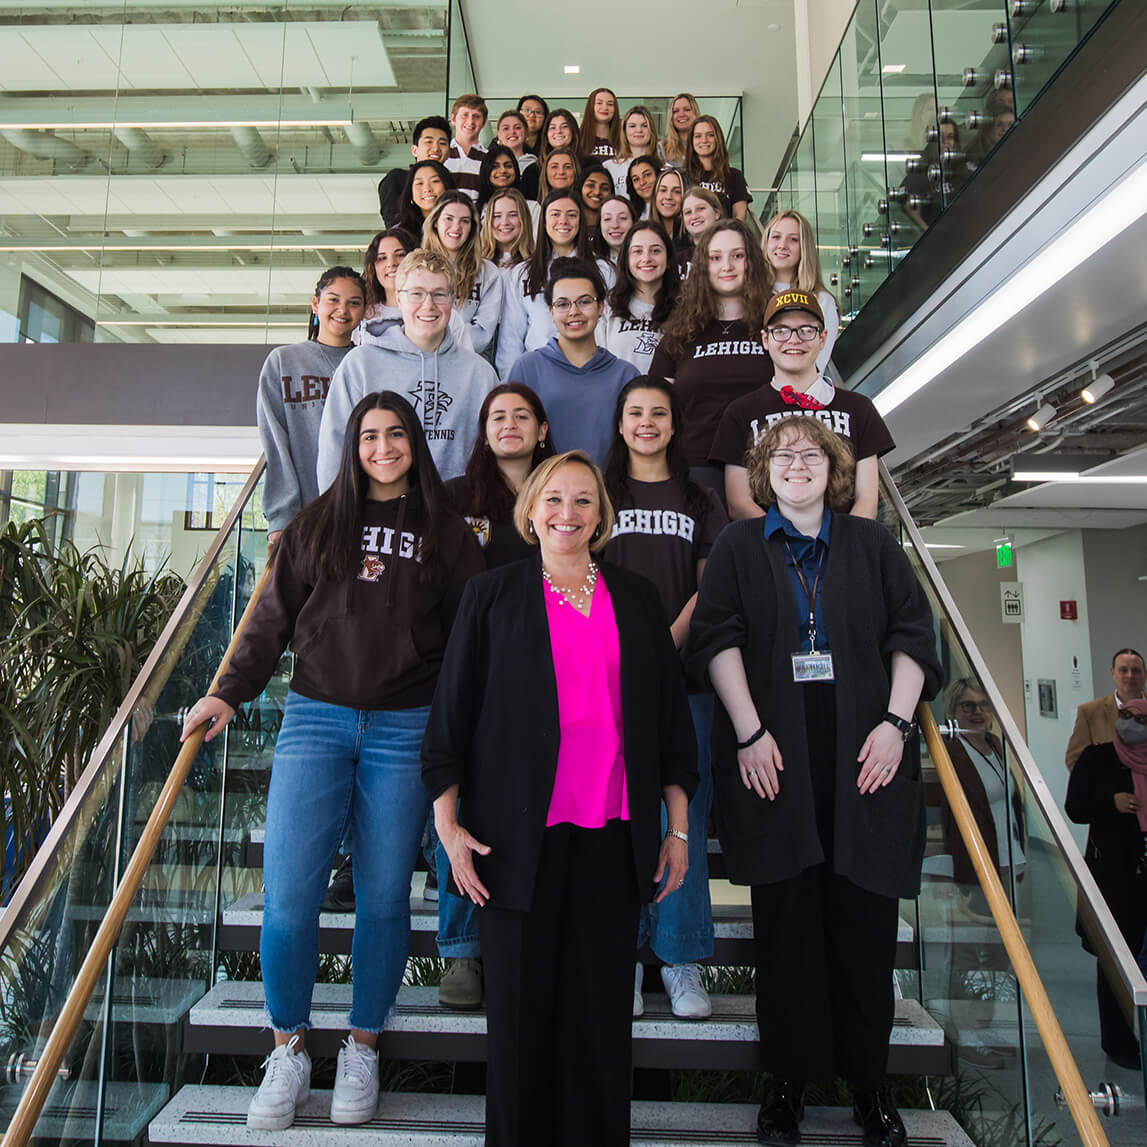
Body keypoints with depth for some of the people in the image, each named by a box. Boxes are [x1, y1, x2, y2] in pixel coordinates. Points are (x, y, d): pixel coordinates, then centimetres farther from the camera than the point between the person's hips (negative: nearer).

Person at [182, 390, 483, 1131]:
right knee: (289, 895, -3)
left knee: (384, 895, 5)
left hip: (405, 730, -1)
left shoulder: (447, 534, 7)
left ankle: (363, 1049, 26)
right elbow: (274, 618, 13)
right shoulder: (317, 525, 11)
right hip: (315, 719, 1)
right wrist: (230, 692, 6)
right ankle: (290, 1049, 21)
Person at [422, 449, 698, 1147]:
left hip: (613, 835, 2)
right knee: (521, 1004, 9)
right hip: (521, 834, -1)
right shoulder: (493, 595, 3)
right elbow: (451, 712, 2)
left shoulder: (636, 598, 9)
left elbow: (670, 714, 11)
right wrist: (449, 825, -3)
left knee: (602, 1008, 9)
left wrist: (678, 827, 8)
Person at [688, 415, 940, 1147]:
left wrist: (896, 720, -6)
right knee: (785, 919, 6)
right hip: (776, 761, -1)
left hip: (863, 757, 1)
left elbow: (913, 634, 7)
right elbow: (717, 637, -1)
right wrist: (749, 732, -11)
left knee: (865, 919, 6)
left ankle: (869, 1080, 23)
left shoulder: (872, 544, 14)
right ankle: (789, 1080, 21)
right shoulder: (738, 547, 10)